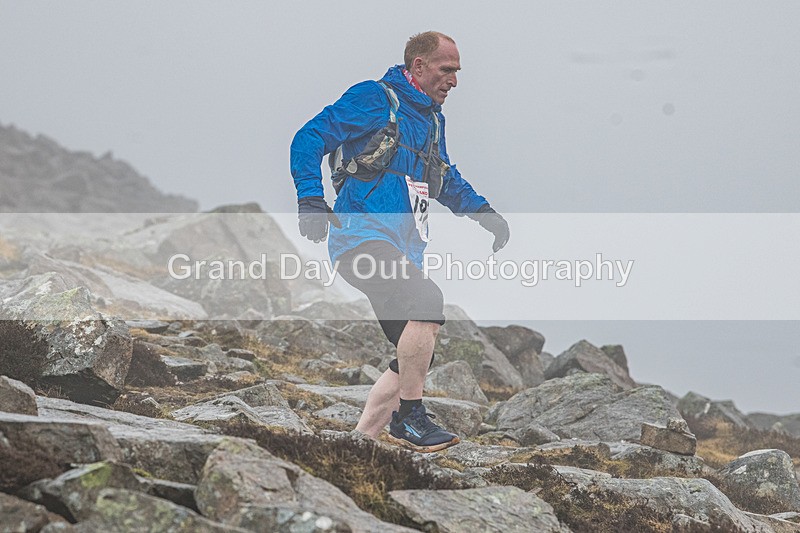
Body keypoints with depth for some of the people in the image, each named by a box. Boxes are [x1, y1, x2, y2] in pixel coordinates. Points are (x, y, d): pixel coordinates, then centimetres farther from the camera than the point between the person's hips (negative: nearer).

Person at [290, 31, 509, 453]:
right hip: (362, 239, -9)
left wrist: (485, 213, 24)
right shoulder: (373, 100, -2)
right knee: (428, 300, -31)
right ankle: (409, 418, -21)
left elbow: (448, 181, 38)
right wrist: (311, 199, -20)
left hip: (402, 254, 9)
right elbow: (309, 138, -8)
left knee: (414, 360, 2)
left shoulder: (432, 120, 22)